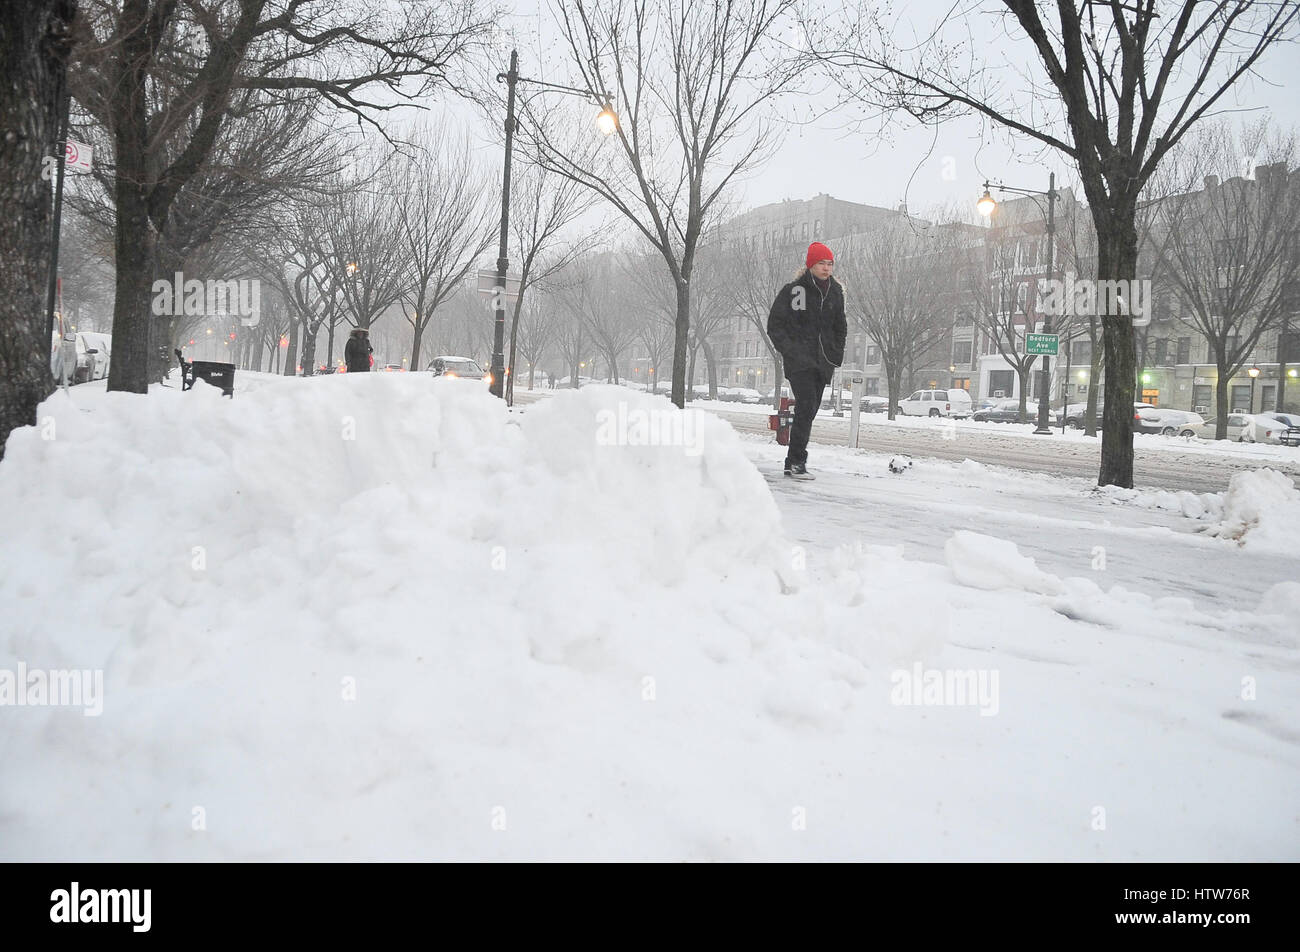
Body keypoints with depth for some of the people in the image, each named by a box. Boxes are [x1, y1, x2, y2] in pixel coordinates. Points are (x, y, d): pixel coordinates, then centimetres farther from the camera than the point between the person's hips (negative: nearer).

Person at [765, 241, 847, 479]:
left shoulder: (835, 292, 12)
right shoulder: (793, 290, -3)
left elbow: (840, 326, 24)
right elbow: (775, 326, -1)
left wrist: (837, 354, 12)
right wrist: (789, 351, -11)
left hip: (823, 363, 5)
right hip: (799, 362, -5)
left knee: (809, 411, 6)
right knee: (806, 407, -18)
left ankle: (792, 463, 14)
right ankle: (797, 461, -14)